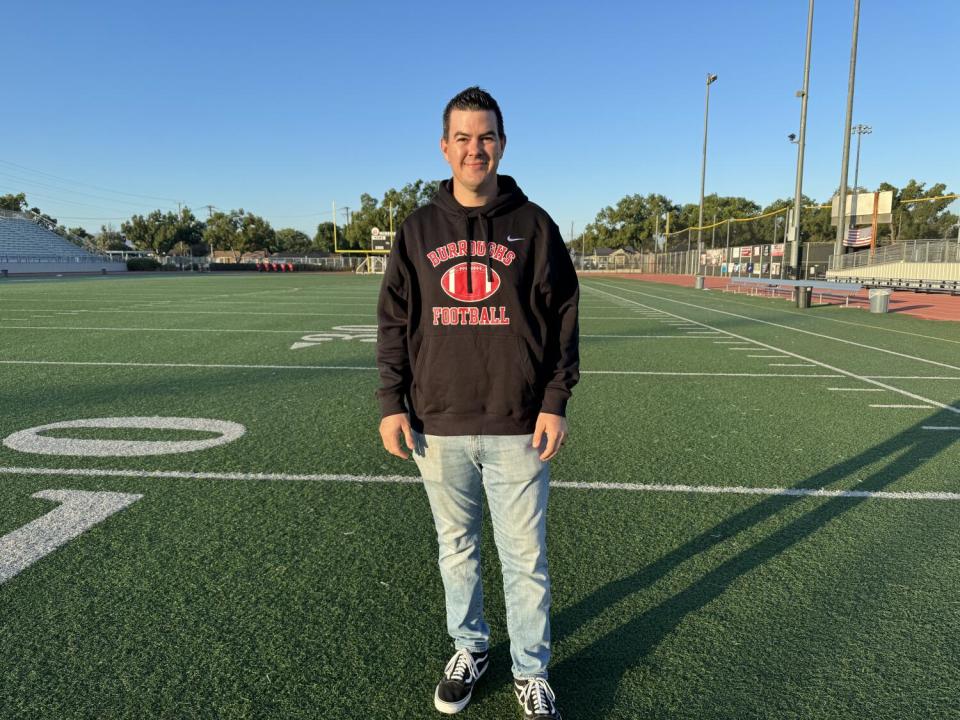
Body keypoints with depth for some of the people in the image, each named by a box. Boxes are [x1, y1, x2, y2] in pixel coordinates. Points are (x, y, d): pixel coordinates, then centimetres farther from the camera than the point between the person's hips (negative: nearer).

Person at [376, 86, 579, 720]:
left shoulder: (534, 226, 2)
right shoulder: (419, 230, 7)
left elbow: (563, 319, 1)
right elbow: (395, 323, 7)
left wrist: (556, 402, -7)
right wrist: (392, 403, 0)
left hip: (518, 428, -2)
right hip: (438, 426, 2)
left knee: (525, 557, 8)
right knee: (456, 548, 16)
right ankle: (470, 648, 37)